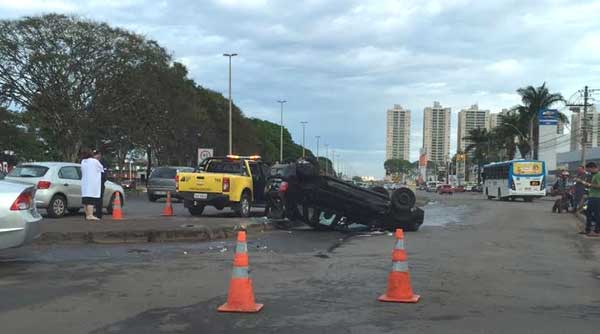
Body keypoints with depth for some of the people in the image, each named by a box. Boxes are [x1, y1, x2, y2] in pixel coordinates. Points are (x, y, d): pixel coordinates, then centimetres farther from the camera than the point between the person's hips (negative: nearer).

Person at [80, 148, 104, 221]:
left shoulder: (83, 162, 10)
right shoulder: (95, 161, -6)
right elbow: (101, 168, 4)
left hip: (84, 183, 6)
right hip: (92, 182, -6)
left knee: (86, 200, 7)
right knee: (91, 199, -11)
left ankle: (87, 215, 12)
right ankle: (90, 215, -17)